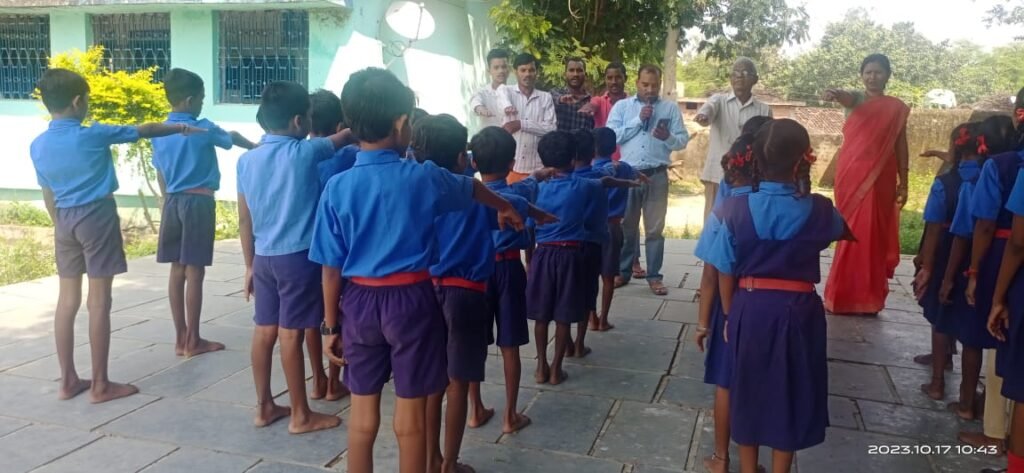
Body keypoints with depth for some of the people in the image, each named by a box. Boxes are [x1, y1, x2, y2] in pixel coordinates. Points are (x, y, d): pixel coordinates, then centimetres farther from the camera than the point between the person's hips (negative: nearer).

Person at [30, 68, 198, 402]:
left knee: (67, 299, 11)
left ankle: (68, 381, 18)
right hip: (97, 218, -6)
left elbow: (48, 194, 11)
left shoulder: (38, 146, 4)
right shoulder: (93, 135, -12)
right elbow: (143, 131, -1)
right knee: (99, 302, -3)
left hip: (65, 221, 6)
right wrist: (181, 128, 14)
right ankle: (100, 385, 3)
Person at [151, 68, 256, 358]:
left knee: (177, 270, 9)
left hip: (173, 203, 6)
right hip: (198, 202, -6)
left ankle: (181, 338, 15)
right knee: (194, 272, -2)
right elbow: (232, 139, 11)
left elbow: (161, 176, 12)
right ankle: (193, 341, 4)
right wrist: (255, 147, 30)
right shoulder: (203, 129, -8)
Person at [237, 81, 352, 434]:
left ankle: (264, 407, 24)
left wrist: (249, 265, 17)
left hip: (264, 257, 6)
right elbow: (344, 137, 5)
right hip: (298, 256, -6)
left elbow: (245, 221, 10)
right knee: (291, 333, 0)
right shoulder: (305, 152, -11)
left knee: (264, 331, 12)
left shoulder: (247, 160, 6)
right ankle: (301, 415, 11)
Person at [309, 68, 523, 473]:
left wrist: (331, 324, 9)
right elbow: (472, 189, 15)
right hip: (411, 299, -2)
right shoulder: (423, 177, -7)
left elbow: (332, 267, -3)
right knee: (411, 412, 10)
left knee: (362, 411, 14)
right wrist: (506, 209, 36)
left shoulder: (337, 187, -5)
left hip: (359, 301, 2)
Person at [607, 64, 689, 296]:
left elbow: (683, 140, 2)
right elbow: (611, 136, -7)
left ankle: (654, 276, 13)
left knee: (655, 228, 5)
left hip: (657, 176, 0)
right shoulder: (621, 106, 6)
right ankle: (623, 271, 21)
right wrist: (638, 120, -11)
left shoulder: (671, 108, 6)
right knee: (626, 225, 9)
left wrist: (668, 137, -19)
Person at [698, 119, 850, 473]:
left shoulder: (736, 209, -11)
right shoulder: (817, 211, -8)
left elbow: (725, 272, -5)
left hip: (749, 308, 1)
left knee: (748, 388, 17)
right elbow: (844, 231, 17)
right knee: (790, 392, 16)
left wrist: (730, 315, 8)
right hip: (797, 311, 0)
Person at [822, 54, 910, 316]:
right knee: (849, 232, 5)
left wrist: (903, 182, 3)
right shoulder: (857, 99, 3)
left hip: (880, 177, 0)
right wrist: (835, 94, -46)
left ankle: (868, 297, 10)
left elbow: (900, 145, 7)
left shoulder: (897, 107, 7)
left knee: (873, 234, 2)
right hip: (850, 175, 0)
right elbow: (847, 98, -22)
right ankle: (844, 295, 13)